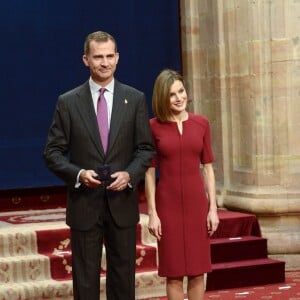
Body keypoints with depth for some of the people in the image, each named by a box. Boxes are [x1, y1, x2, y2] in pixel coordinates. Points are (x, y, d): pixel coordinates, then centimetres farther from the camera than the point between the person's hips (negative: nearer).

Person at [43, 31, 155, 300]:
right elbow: (53, 152, 1)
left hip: (122, 203, 1)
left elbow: (145, 148, 5)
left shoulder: (135, 99, 3)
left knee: (123, 278, 9)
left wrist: (130, 174, -14)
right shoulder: (68, 102, 0)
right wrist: (78, 174, -17)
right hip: (84, 205, -1)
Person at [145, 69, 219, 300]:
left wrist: (213, 208, 0)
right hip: (168, 205, -2)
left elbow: (208, 168, 5)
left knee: (197, 272, 6)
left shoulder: (201, 123, 4)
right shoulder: (153, 127, -3)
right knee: (174, 274, 3)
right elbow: (150, 172, -2)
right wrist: (152, 213, -7)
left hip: (196, 203, 2)